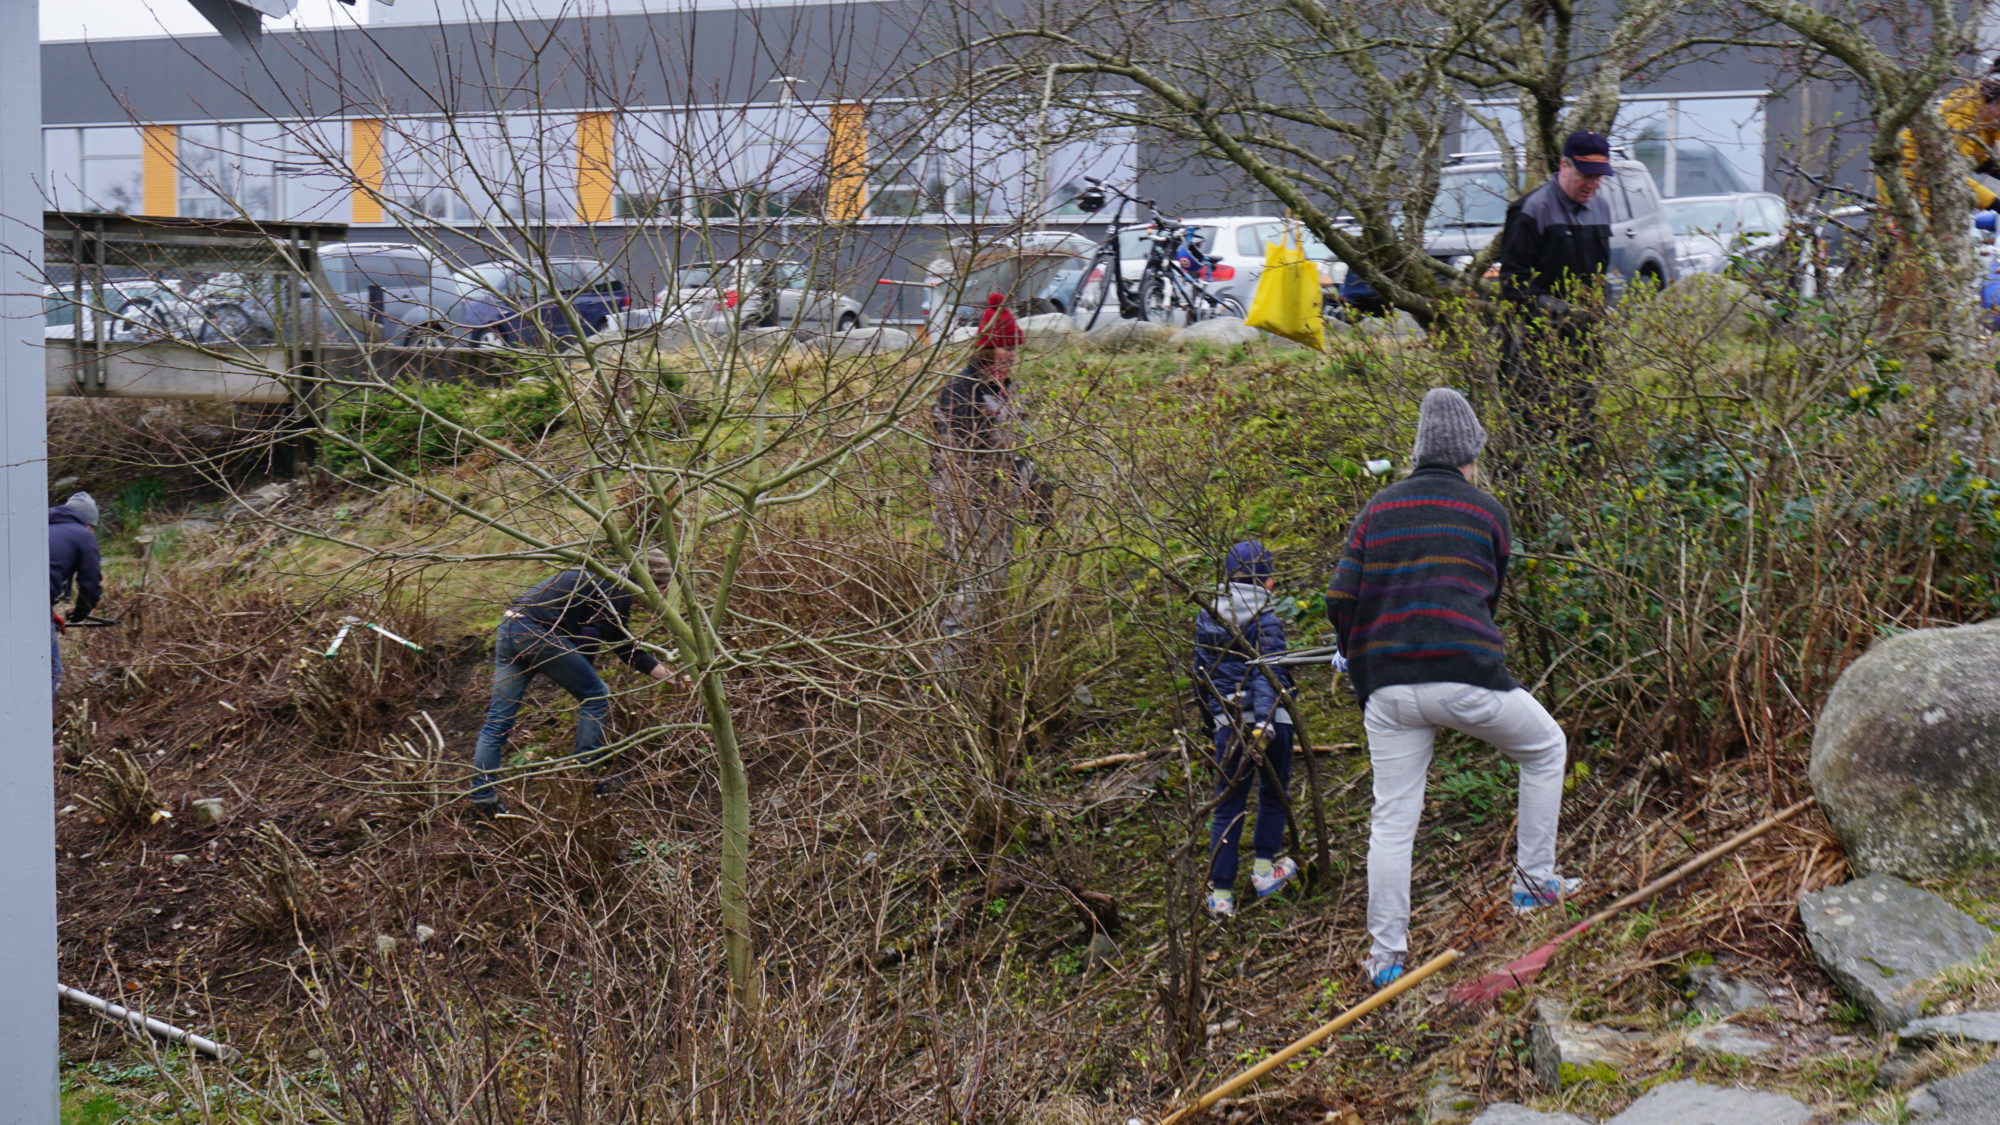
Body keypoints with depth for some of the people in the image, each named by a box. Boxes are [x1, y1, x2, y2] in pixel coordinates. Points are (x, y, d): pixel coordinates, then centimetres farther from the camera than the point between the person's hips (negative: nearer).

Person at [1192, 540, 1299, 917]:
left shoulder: (1206, 618, 9)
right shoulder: (1264, 617, -8)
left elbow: (1200, 675, 14)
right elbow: (1268, 672, -19)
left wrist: (1211, 722, 24)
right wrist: (1264, 724, -27)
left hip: (1227, 721, 4)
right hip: (1270, 719, -4)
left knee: (1227, 807, 8)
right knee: (1273, 794, 20)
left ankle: (1220, 893, 4)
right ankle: (1264, 869, 25)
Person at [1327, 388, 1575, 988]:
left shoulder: (1380, 507, 13)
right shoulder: (1485, 510, 6)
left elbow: (1341, 600, 8)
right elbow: (1489, 597, 16)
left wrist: (1362, 671, 21)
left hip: (1389, 687, 3)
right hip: (1467, 677, -3)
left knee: (1392, 820, 9)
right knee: (1546, 749, 23)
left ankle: (1386, 956, 9)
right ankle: (1534, 881, 23)